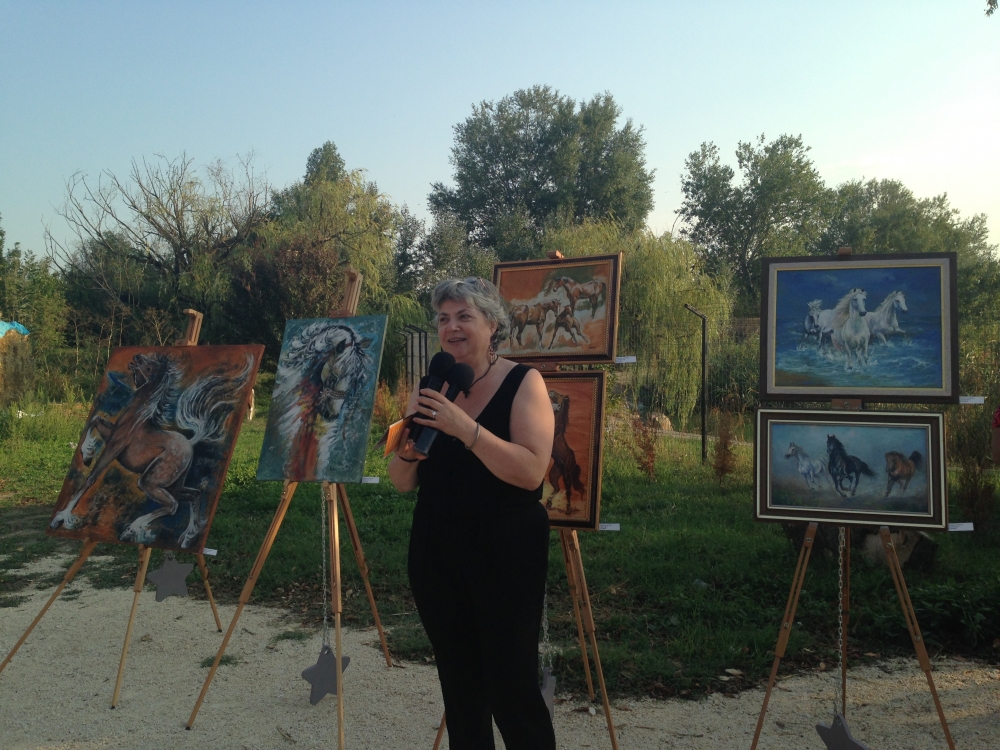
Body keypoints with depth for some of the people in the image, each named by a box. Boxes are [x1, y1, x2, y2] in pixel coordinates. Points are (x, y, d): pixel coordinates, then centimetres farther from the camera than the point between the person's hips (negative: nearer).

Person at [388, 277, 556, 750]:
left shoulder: (523, 383, -7)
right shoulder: (429, 389, 6)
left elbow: (531, 472, -19)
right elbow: (403, 483, 7)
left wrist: (466, 428, -28)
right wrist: (406, 450, -14)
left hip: (507, 554, -4)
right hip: (437, 554, 5)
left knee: (511, 688, -2)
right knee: (458, 688, 12)